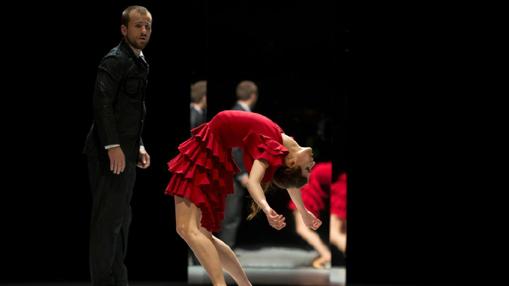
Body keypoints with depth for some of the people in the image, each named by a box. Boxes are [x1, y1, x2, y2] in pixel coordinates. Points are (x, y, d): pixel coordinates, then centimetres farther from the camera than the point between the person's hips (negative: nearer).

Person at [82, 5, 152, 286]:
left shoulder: (139, 62, 17)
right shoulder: (115, 60, -13)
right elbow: (102, 103, -21)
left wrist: (138, 146, 19)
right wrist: (113, 146, -25)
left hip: (125, 151, 10)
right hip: (111, 154, -10)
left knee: (121, 219, 15)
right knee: (108, 219, -7)